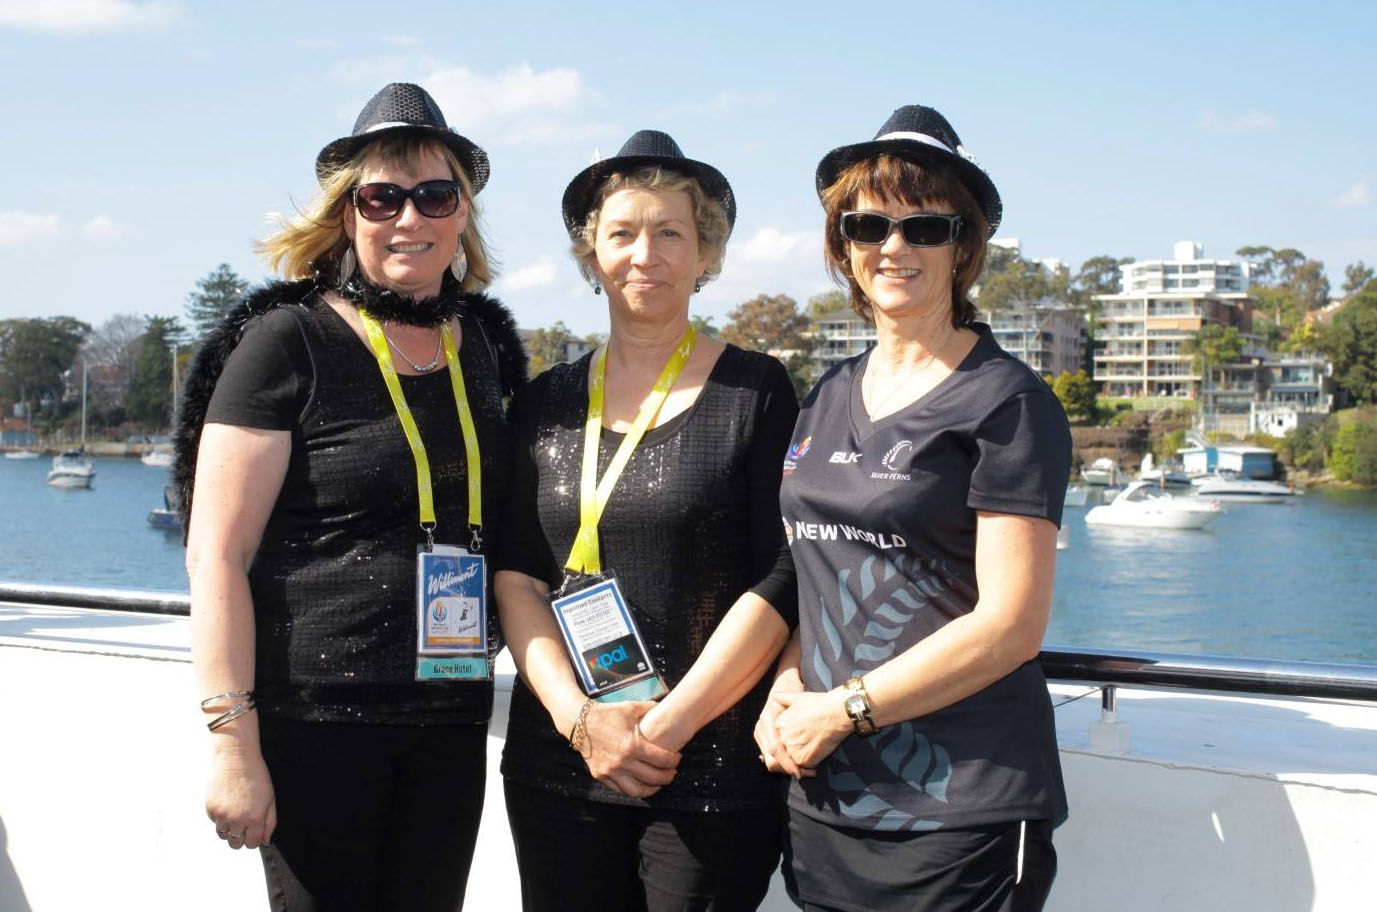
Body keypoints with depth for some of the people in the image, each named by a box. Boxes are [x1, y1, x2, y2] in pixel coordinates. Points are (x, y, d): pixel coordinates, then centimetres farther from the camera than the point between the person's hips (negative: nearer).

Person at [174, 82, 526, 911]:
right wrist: (233, 743, -16)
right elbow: (216, 554, -11)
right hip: (314, 720, -5)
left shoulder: (482, 343, 10)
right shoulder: (287, 343, -8)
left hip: (451, 718, 6)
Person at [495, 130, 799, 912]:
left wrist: (670, 723, -13)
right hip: (557, 763, 3)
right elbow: (516, 575, 4)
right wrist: (578, 715, -10)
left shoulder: (758, 393, -1)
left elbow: (784, 579, -8)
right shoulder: (545, 404, 9)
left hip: (714, 771, -3)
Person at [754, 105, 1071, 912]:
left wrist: (840, 711, -11)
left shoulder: (1008, 404, -8)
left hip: (961, 811, -6)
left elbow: (1009, 626, -14)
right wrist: (786, 688, 0)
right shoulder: (831, 398, 12)